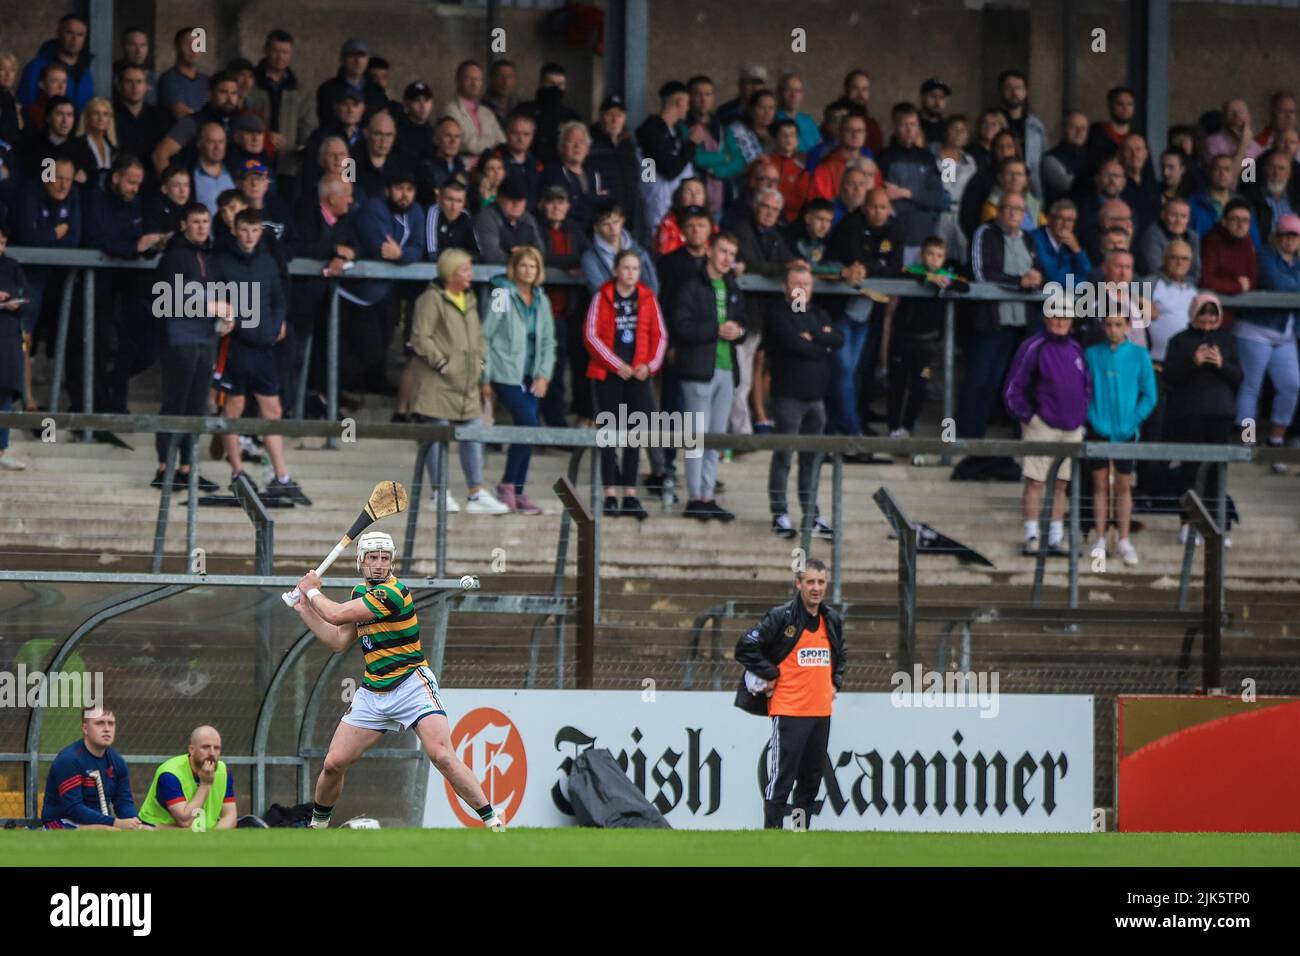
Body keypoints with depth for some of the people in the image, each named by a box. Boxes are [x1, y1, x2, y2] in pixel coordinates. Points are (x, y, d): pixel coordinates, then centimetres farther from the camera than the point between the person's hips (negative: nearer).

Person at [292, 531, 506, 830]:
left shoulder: (393, 592, -17)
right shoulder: (361, 592, 11)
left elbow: (336, 615, -17)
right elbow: (339, 641, 19)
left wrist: (313, 591, 1)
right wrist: (305, 608, 16)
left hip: (411, 686, -7)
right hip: (372, 691, 7)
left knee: (442, 756, -24)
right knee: (333, 764, 2)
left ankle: (492, 820, -18)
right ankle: (317, 824, 25)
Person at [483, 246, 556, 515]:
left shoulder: (541, 300, 13)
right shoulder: (502, 295, -6)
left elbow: (548, 341, 16)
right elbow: (484, 334, -7)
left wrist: (544, 375, 3)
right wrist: (485, 376, -9)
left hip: (531, 378, 6)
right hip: (506, 374, -6)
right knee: (529, 425, -17)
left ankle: (516, 492, 10)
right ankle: (508, 486, -7)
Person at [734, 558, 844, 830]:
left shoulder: (832, 620, 12)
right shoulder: (781, 617, -9)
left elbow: (840, 655, 30)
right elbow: (746, 647, -12)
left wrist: (835, 682, 16)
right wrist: (770, 676, -10)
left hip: (821, 711, 7)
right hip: (789, 712, -7)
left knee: (811, 779, 11)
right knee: (781, 778, -7)